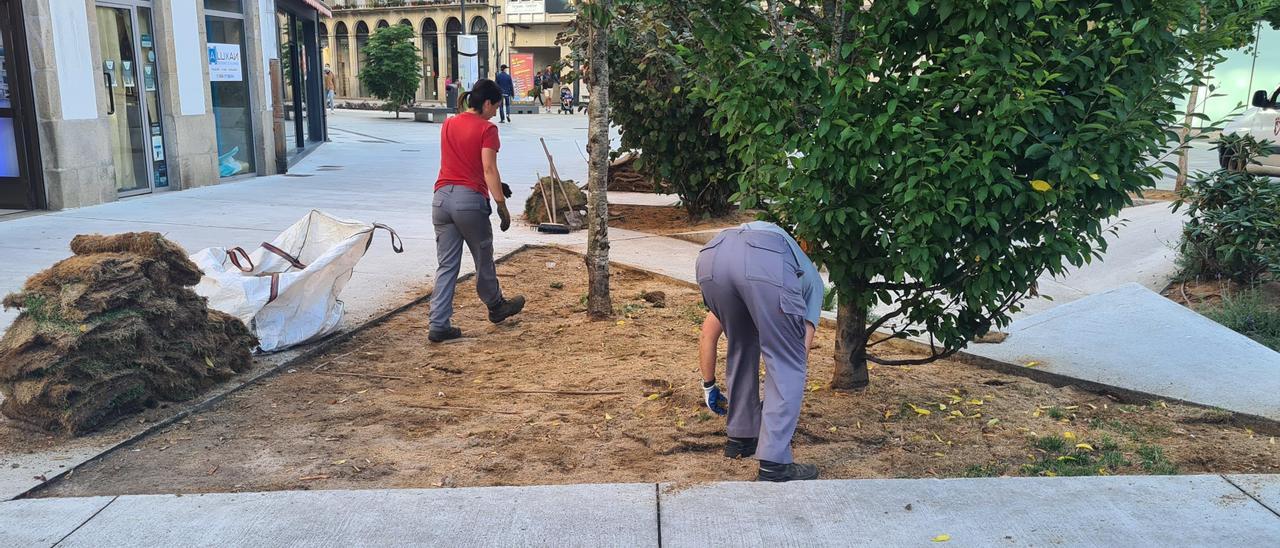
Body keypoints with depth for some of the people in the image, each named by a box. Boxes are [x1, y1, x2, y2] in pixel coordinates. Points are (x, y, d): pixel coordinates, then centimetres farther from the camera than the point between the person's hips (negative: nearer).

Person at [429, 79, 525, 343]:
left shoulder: (448, 125, 13)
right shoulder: (486, 129, -7)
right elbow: (489, 169, -14)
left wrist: (495, 187, 26)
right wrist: (502, 205, -12)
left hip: (442, 198, 5)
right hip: (470, 200, -5)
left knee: (446, 265, 7)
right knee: (483, 259, 15)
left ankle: (439, 326, 3)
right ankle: (496, 307, 36)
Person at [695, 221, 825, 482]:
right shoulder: (810, 277, 39)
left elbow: (707, 335, 45)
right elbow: (801, 351, 32)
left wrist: (708, 386, 56)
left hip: (711, 256, 4)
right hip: (768, 263, -4)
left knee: (741, 348, 29)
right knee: (789, 366, 11)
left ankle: (741, 437, 36)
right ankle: (773, 465, 8)